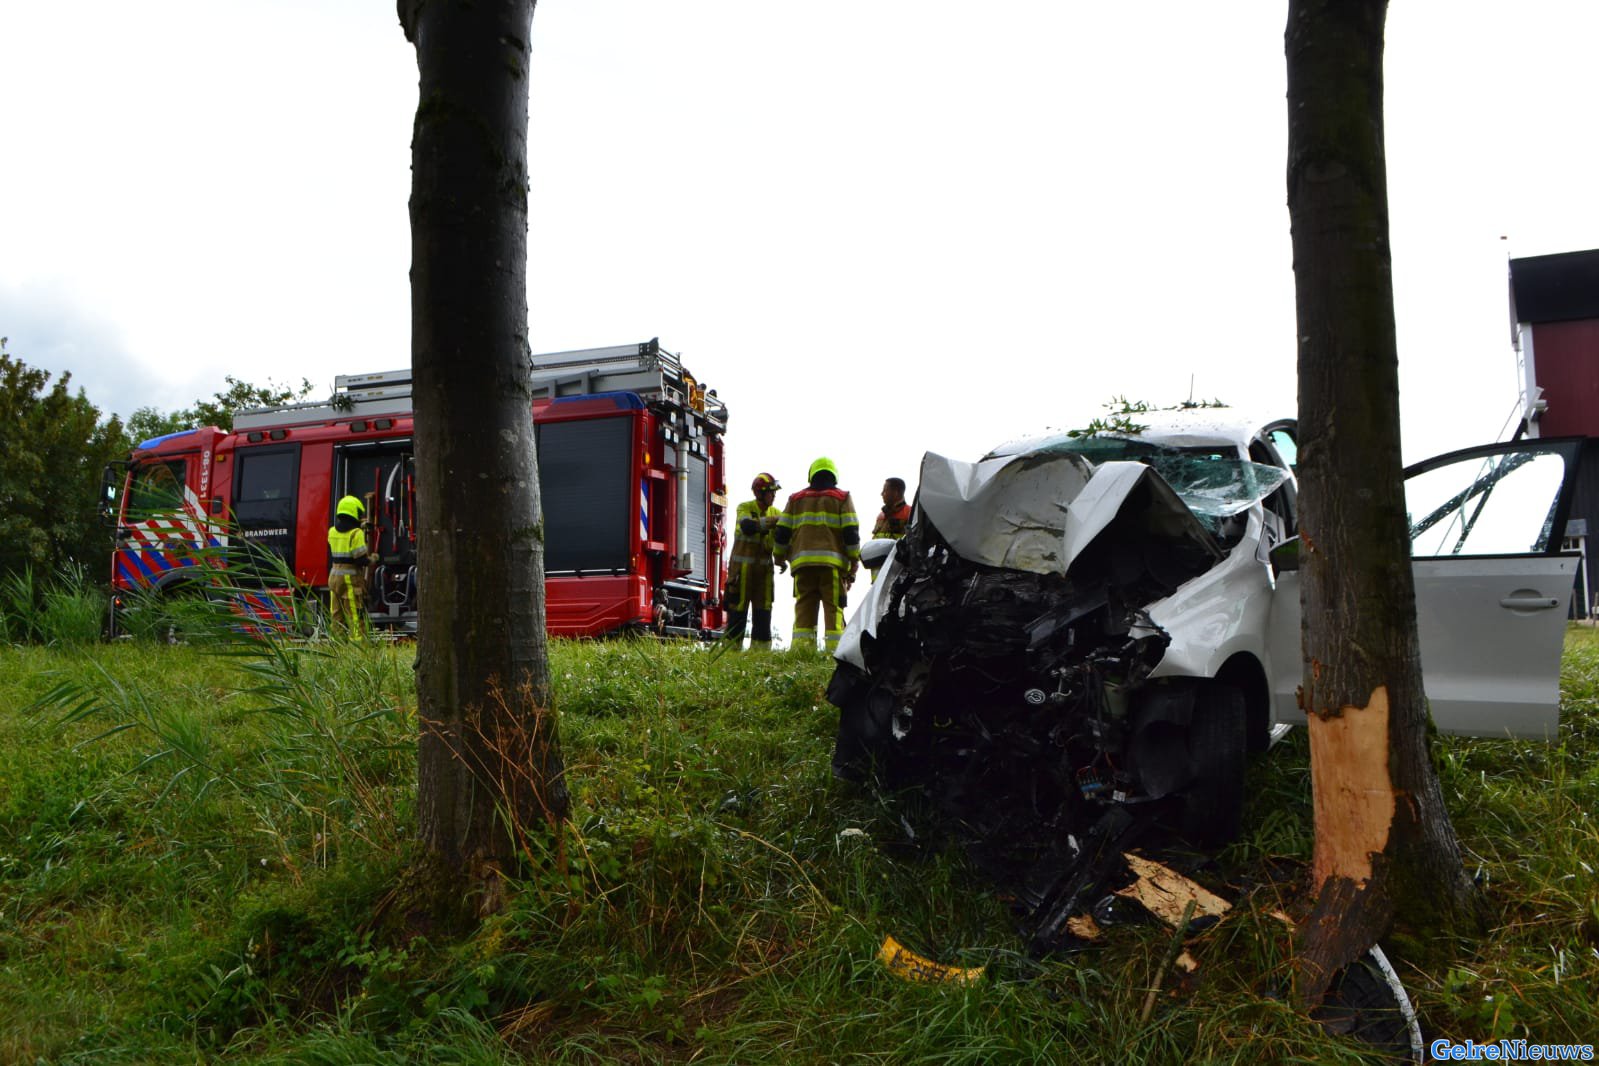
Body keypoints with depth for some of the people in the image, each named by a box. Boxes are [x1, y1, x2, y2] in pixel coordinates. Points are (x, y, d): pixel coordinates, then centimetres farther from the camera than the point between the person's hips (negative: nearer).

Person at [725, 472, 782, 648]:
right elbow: (748, 526, -30)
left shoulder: (775, 513, 6)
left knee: (763, 613, 2)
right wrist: (775, 521, -35)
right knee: (737, 613, -3)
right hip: (742, 568, -5)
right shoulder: (744, 508, -8)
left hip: (764, 569, 5)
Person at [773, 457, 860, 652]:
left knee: (804, 608, 3)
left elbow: (782, 532, 13)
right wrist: (853, 565, 3)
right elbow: (851, 533, 0)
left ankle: (801, 648, -5)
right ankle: (836, 650, -9)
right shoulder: (842, 498, 9)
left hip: (802, 562, 2)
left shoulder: (796, 499, 17)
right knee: (833, 609, -2)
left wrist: (779, 557, 28)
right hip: (832, 562, -2)